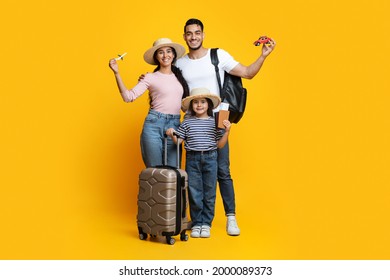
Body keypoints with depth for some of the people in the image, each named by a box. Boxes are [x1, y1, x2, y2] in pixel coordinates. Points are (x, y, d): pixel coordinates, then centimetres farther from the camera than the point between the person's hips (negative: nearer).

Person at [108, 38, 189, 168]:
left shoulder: (179, 76, 13)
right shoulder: (150, 77, 2)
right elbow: (129, 97, -8)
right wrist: (117, 73, -15)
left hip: (175, 126, 3)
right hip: (154, 124, -3)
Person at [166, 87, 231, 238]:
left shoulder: (215, 122, 3)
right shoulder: (187, 122, 4)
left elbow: (220, 144, 4)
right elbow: (178, 141, 5)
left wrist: (227, 131, -8)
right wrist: (172, 134, -14)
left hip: (210, 159, 0)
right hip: (192, 159, 0)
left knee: (209, 193, 5)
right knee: (194, 193, 4)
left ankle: (206, 223, 16)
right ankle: (196, 223, 16)